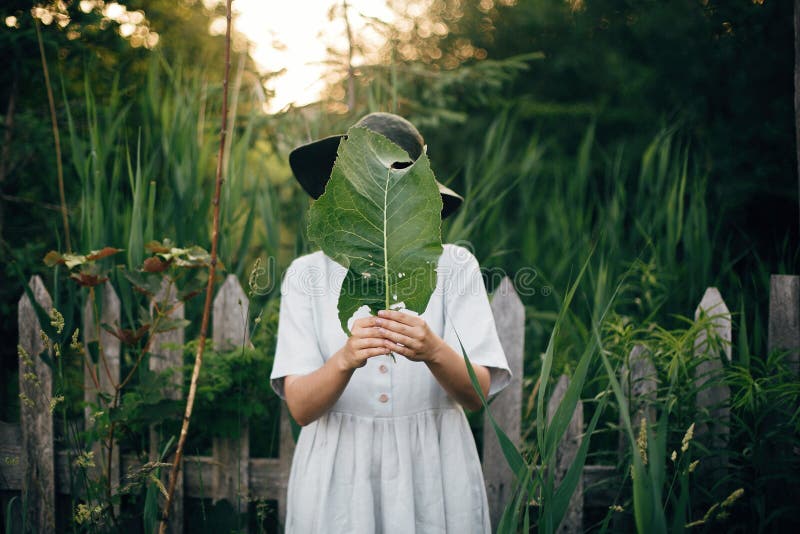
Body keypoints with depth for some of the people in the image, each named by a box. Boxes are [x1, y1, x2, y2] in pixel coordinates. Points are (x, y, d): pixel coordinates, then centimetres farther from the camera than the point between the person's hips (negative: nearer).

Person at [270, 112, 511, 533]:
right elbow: (300, 407, -10)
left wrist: (433, 352, -30)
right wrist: (345, 360, -29)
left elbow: (476, 394, -10)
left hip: (432, 472, 0)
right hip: (338, 481, 0)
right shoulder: (308, 275, -1)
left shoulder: (454, 267, -2)